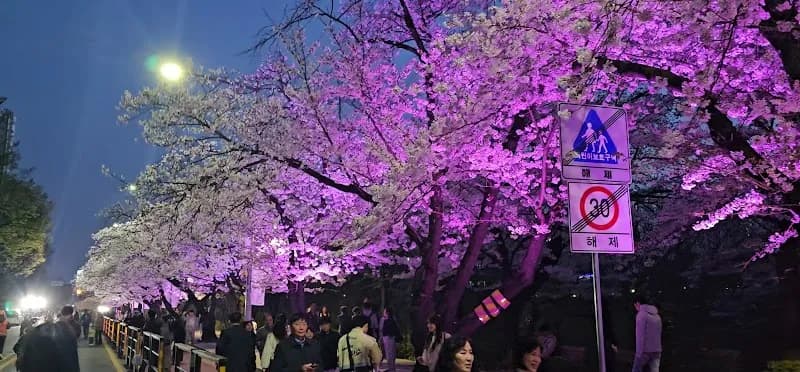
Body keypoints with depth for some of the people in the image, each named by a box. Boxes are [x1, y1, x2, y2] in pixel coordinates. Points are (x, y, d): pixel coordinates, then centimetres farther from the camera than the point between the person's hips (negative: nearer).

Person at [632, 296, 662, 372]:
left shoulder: (641, 314, -10)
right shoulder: (657, 315, 14)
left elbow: (640, 335, -14)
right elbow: (658, 334, 15)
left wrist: (639, 353, -13)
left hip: (645, 350, -6)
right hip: (657, 351, 6)